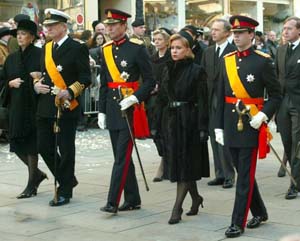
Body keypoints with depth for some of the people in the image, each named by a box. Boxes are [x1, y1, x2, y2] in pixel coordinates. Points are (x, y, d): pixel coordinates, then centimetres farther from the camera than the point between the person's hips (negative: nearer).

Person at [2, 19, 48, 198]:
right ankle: (36, 174, 29)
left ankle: (32, 184, 10)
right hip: (16, 106, 6)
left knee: (30, 143, -1)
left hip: (34, 105, -6)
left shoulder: (40, 55, -5)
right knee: (17, 143, 7)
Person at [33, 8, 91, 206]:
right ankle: (68, 179, 28)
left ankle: (65, 192, 12)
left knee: (66, 150, 1)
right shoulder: (46, 48, 15)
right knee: (44, 148, 9)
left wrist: (70, 93, -24)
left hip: (67, 107, -7)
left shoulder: (77, 48, -6)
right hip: (45, 107, 7)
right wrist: (37, 85, 3)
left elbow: (85, 78, -10)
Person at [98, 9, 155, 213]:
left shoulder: (137, 48, -7)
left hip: (130, 109, -7)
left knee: (122, 156, -8)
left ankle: (113, 202, -6)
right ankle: (133, 199, 20)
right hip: (112, 109, 7)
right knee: (122, 156, 11)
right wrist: (102, 111, 13)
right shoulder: (106, 50, 11)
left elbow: (149, 81, -6)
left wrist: (134, 98, -20)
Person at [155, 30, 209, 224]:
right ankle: (196, 198, 29)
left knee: (185, 164, -4)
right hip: (171, 121, 6)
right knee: (177, 163, 11)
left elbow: (202, 101, -11)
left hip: (189, 122, -6)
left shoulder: (197, 71, -7)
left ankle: (177, 207, -1)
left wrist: (203, 128, -16)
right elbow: (162, 99, 14)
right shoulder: (168, 71, 11)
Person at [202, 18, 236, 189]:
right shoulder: (208, 52, 14)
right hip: (211, 100, 7)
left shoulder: (234, 51, -8)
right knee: (215, 138, 10)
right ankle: (220, 174, 18)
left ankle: (229, 175, 2)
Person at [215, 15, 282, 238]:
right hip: (231, 125, 5)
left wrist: (263, 115, -17)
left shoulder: (263, 61, -6)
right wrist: (219, 126, 8)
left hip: (251, 126, -5)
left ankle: (238, 223, 4)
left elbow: (276, 95, -3)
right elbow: (221, 97, 11)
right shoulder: (227, 61, 8)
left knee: (245, 176, -2)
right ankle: (260, 212, 31)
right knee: (243, 172, 14)